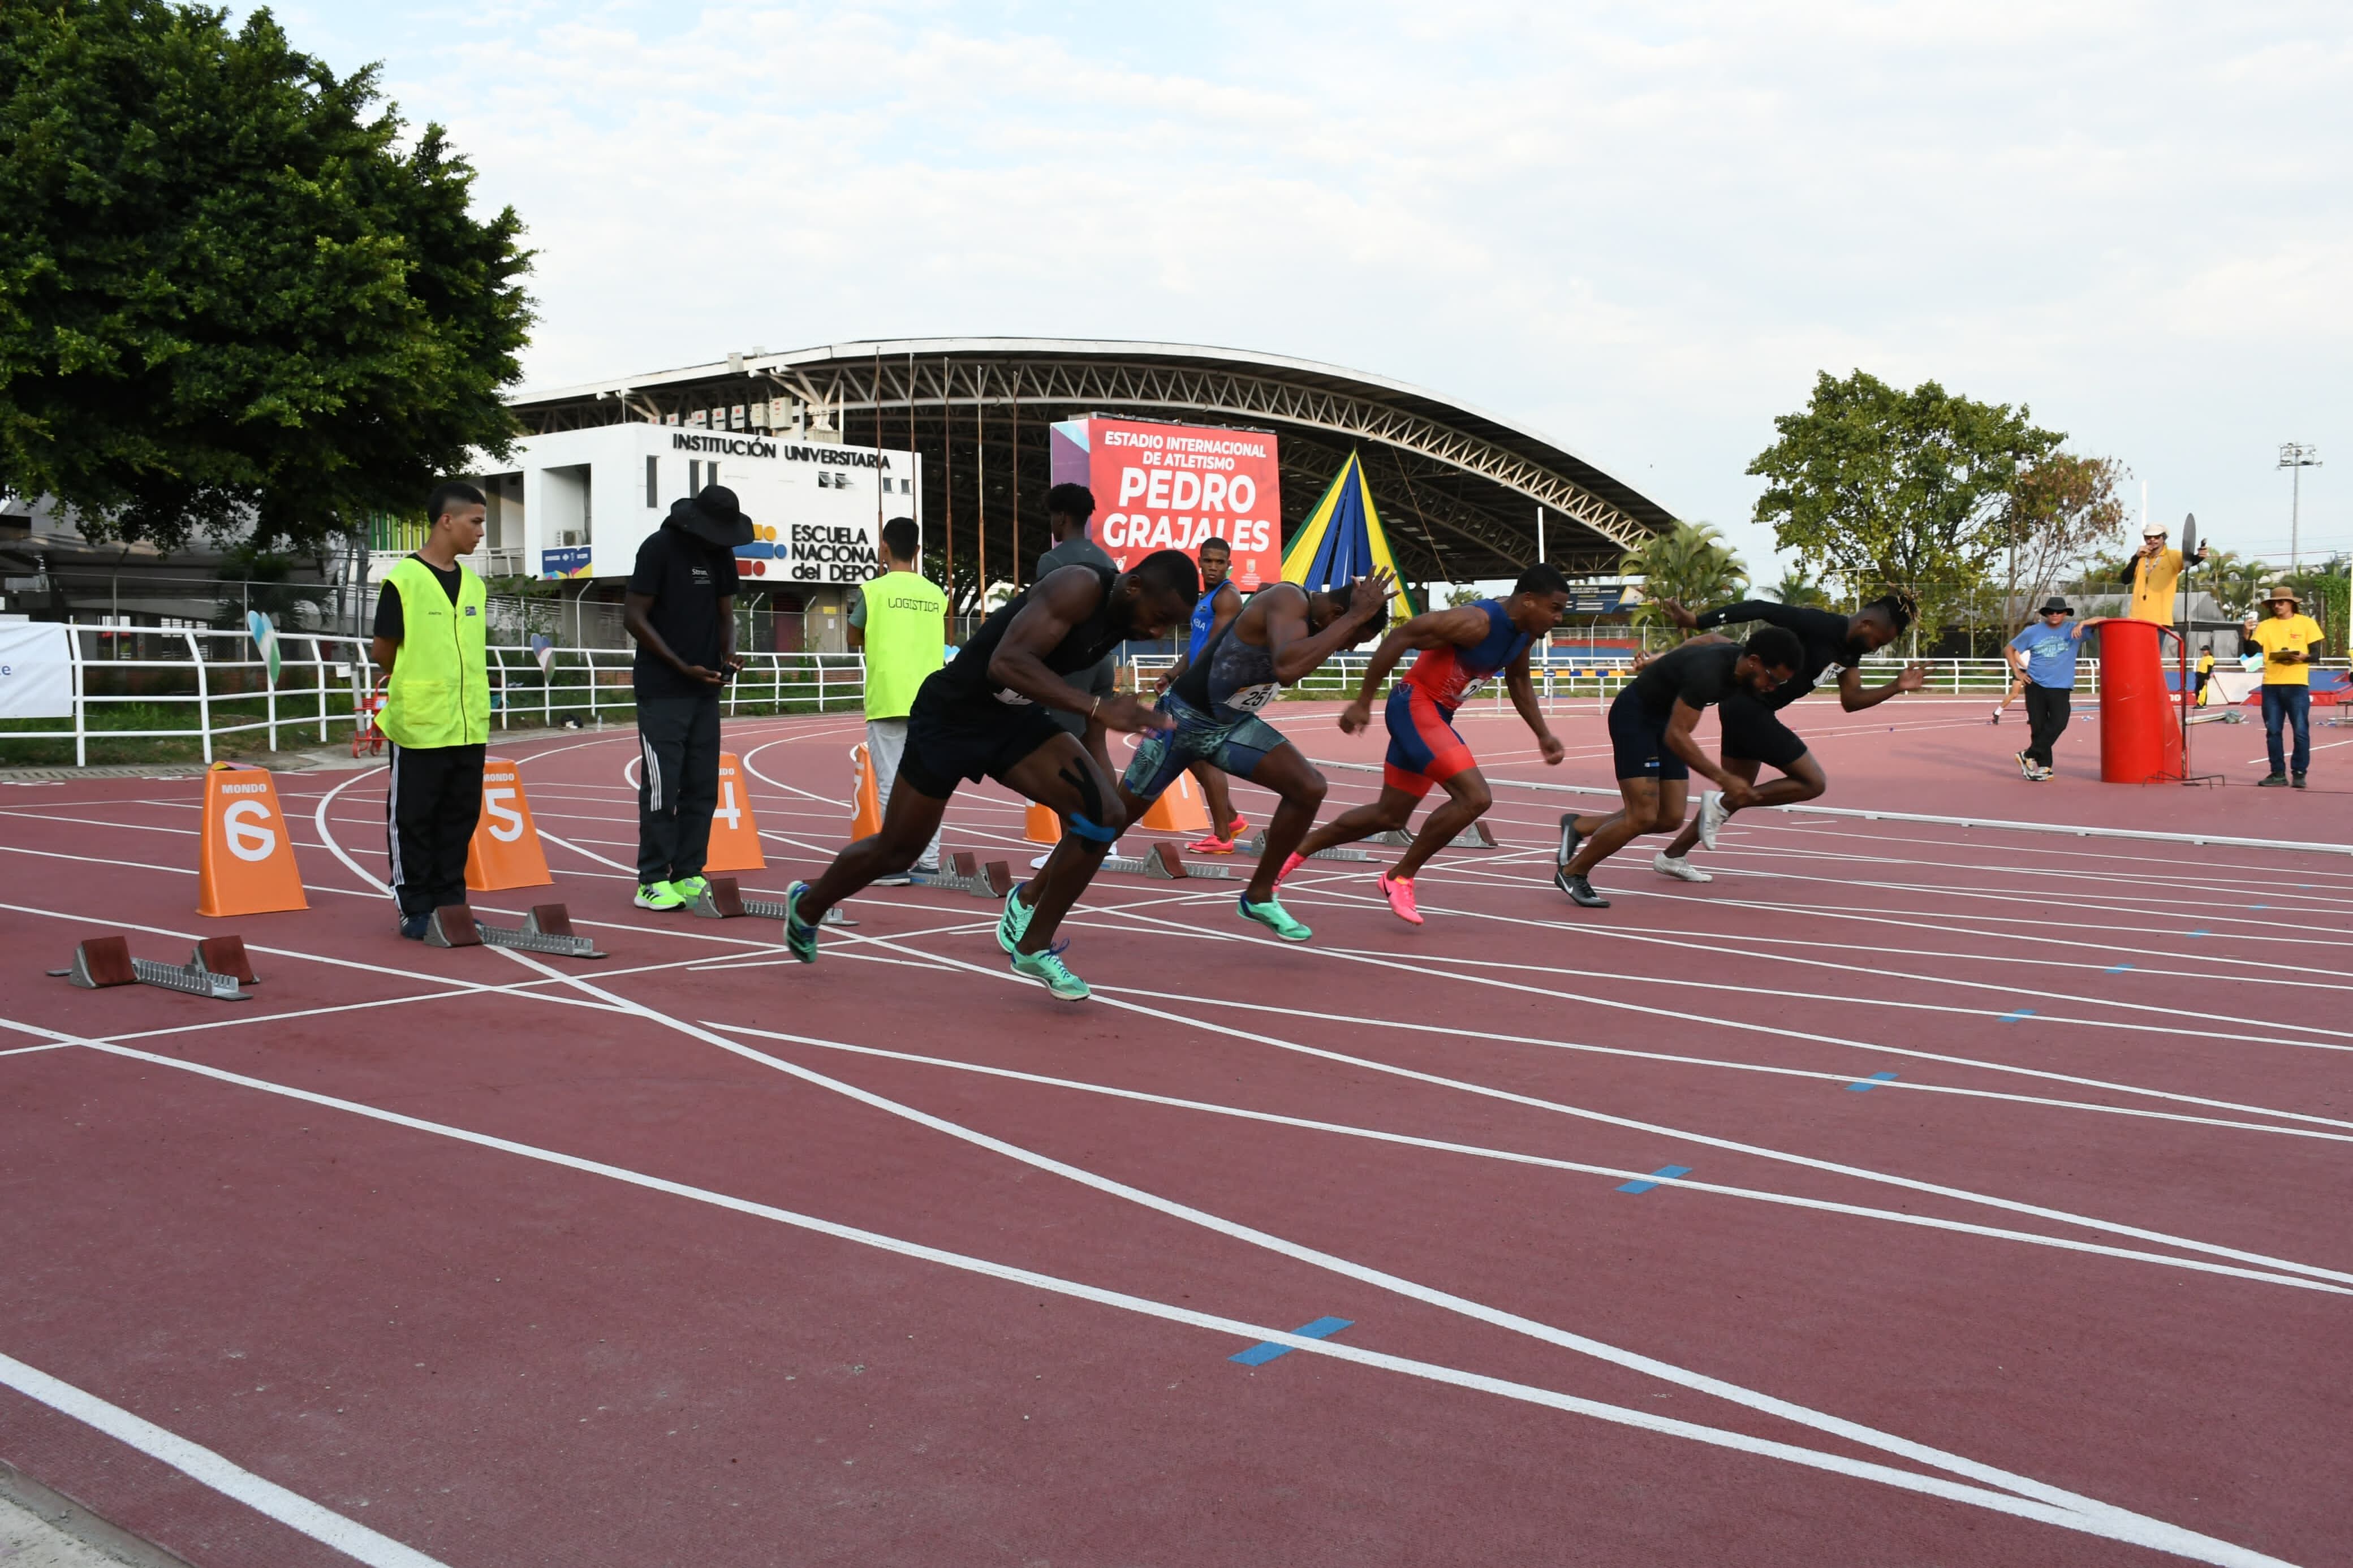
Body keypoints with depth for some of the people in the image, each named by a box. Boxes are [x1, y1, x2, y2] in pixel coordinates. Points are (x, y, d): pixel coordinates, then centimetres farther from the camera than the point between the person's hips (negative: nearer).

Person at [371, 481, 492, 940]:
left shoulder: (474, 583, 11)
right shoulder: (403, 580, -8)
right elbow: (382, 652, -3)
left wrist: (473, 698, 11)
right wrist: (416, 685, 8)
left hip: (470, 726, 6)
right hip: (419, 727, -6)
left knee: (461, 817, 10)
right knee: (413, 819, 3)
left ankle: (451, 903, 19)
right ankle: (417, 909, 11)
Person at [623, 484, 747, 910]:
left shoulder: (721, 554, 11)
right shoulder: (659, 548, -9)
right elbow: (633, 617, -11)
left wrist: (728, 653, -4)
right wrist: (683, 667, -15)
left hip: (706, 689, 7)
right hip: (662, 691, -7)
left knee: (702, 788, 6)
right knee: (662, 788, -7)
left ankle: (687, 875, 14)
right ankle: (652, 882, -1)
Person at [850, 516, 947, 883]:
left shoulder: (874, 590, -3)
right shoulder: (935, 594, 9)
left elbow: (854, 639, 8)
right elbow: (928, 639, 13)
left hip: (888, 701, -4)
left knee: (892, 784, -2)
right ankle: (929, 862, 7)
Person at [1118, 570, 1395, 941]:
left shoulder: (1307, 612, -2)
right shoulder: (1289, 601, -28)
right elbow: (1288, 670, -48)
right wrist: (1355, 616, -42)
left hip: (1234, 725, 7)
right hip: (1183, 719, -7)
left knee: (1310, 788, -10)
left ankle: (1259, 897, 5)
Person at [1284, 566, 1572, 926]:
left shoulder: (1525, 631, 2)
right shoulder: (1476, 622, -25)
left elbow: (1519, 680, 22)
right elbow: (1400, 636, -26)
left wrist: (1543, 734, 15)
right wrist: (1363, 702, -24)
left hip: (1437, 716, 10)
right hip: (1414, 706, -10)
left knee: (1389, 816, 17)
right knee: (1476, 797, -20)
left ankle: (1297, 851, 32)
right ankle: (1400, 878, -5)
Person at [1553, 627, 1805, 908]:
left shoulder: (1740, 661, -8)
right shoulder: (1707, 673, -34)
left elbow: (1708, 640, 15)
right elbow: (1676, 736, -32)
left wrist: (1663, 663, 28)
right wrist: (1723, 778, -34)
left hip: (1665, 717, 9)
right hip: (1634, 715, -9)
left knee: (1670, 818, 2)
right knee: (1643, 817, -16)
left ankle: (1579, 827, 16)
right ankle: (1572, 873, 2)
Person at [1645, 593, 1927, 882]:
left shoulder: (1850, 646, 10)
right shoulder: (1821, 625, -19)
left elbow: (1851, 701, 14)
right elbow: (1762, 609, -24)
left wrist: (1897, 687, 0)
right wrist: (1696, 621, -28)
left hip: (1744, 709, 10)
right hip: (1749, 708, -10)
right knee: (1814, 783, -7)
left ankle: (1672, 856, 24)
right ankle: (1721, 804, -7)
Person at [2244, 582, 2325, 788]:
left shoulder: (2307, 623, 4)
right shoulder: (2265, 625, 9)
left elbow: (2316, 654, 2)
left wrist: (2303, 657, -19)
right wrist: (2246, 635, -16)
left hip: (2297, 685, -2)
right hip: (2271, 685, 3)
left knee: (2301, 731, -3)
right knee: (2273, 731, 4)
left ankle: (2299, 773, 3)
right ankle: (2278, 773, 11)